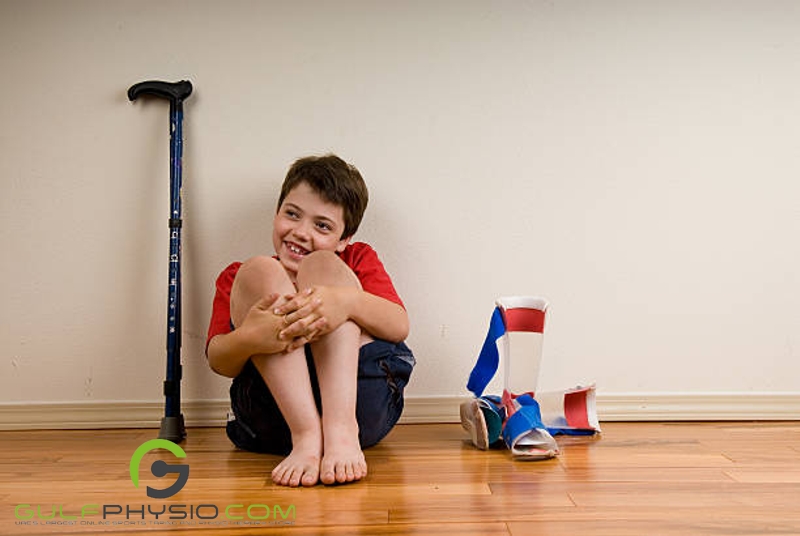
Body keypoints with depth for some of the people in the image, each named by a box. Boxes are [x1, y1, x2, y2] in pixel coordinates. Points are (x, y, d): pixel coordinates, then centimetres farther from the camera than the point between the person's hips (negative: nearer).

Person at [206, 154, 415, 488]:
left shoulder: (357, 259, 21)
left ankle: (342, 429, -29)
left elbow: (399, 326, -1)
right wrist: (248, 338, -25)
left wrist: (347, 301, -24)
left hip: (359, 398, 0)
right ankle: (307, 435, -27)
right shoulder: (237, 278, 20)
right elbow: (219, 361, 1)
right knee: (260, 270, -11)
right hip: (274, 418, 1)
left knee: (322, 265, -10)